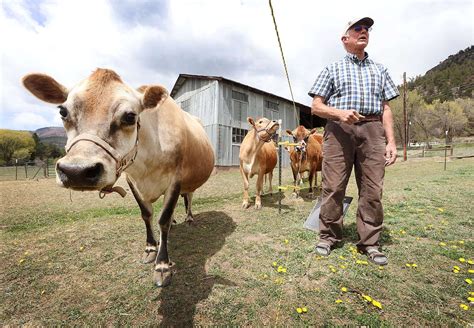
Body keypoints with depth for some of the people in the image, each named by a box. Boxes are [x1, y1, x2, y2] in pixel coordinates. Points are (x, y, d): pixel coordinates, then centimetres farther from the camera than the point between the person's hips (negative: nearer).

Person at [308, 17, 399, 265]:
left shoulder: (379, 70, 23)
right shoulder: (333, 69, 14)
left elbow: (385, 109, 17)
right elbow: (316, 107, 5)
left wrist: (391, 141, 5)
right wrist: (340, 113, -14)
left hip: (372, 130, 3)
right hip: (339, 129, -2)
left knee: (372, 188, -1)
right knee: (333, 186, -5)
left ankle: (369, 242, 11)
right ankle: (328, 236, 9)